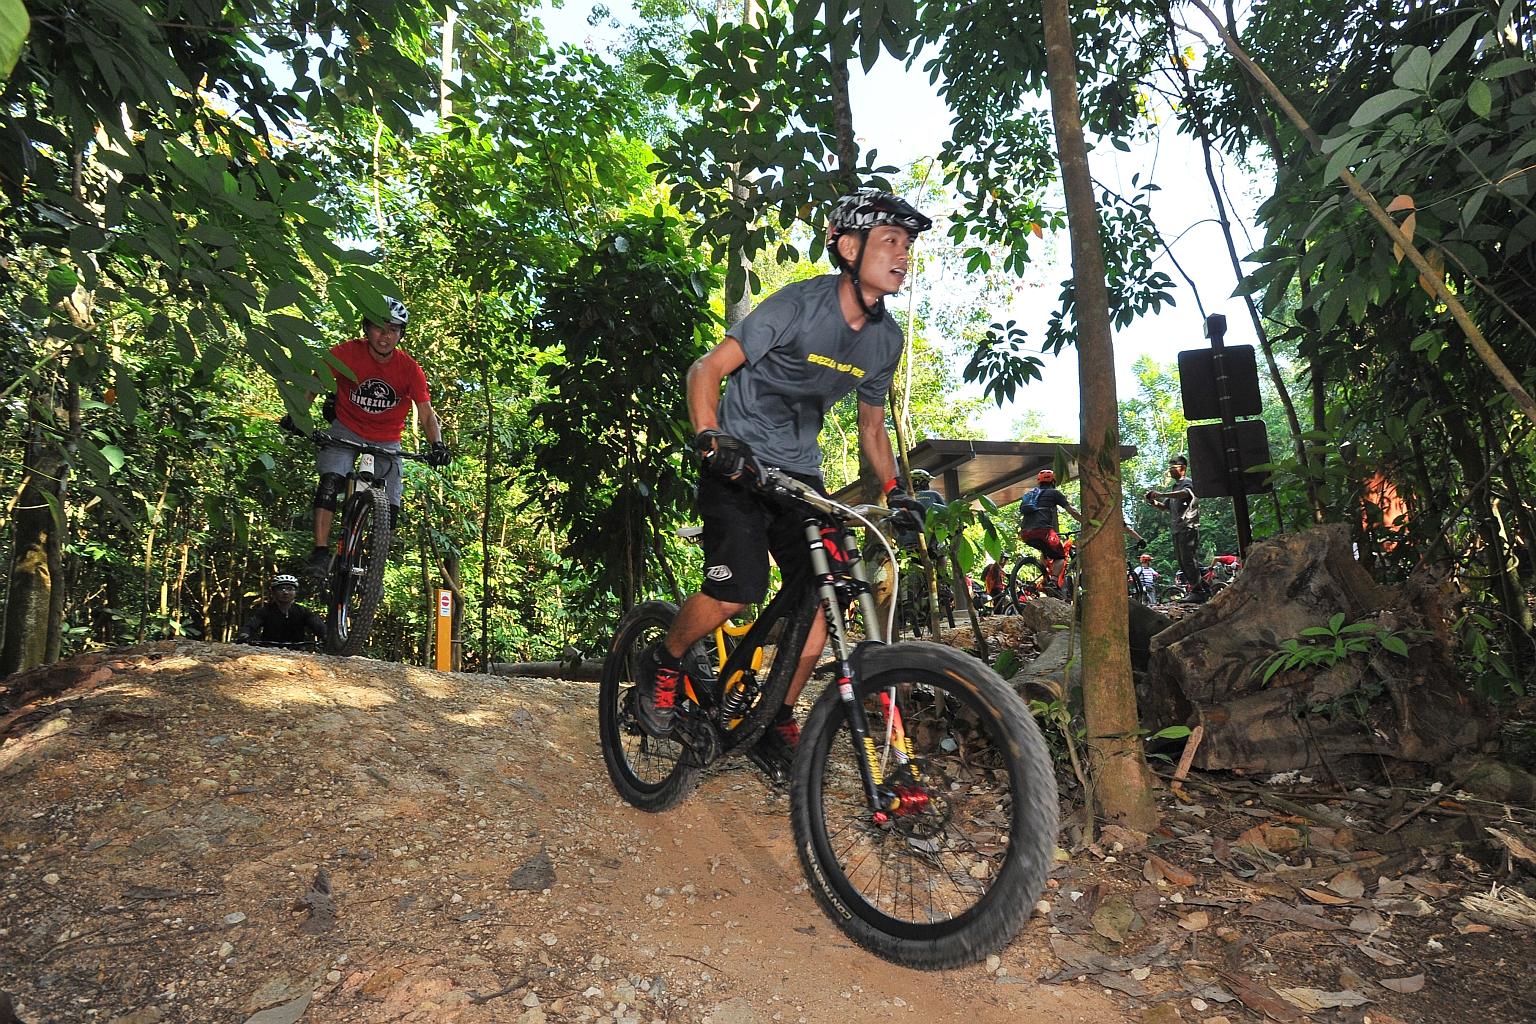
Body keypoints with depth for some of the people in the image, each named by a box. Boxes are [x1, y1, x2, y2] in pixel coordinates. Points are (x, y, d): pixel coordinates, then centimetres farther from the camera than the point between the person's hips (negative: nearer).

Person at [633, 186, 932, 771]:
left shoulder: (886, 339, 3)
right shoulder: (801, 304, -16)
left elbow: (872, 425, 16)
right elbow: (707, 370, -16)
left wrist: (895, 492, 5)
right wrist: (710, 438, -32)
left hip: (800, 472, 6)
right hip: (738, 461, -6)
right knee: (736, 592, -22)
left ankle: (779, 719, 15)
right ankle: (663, 664, 9)